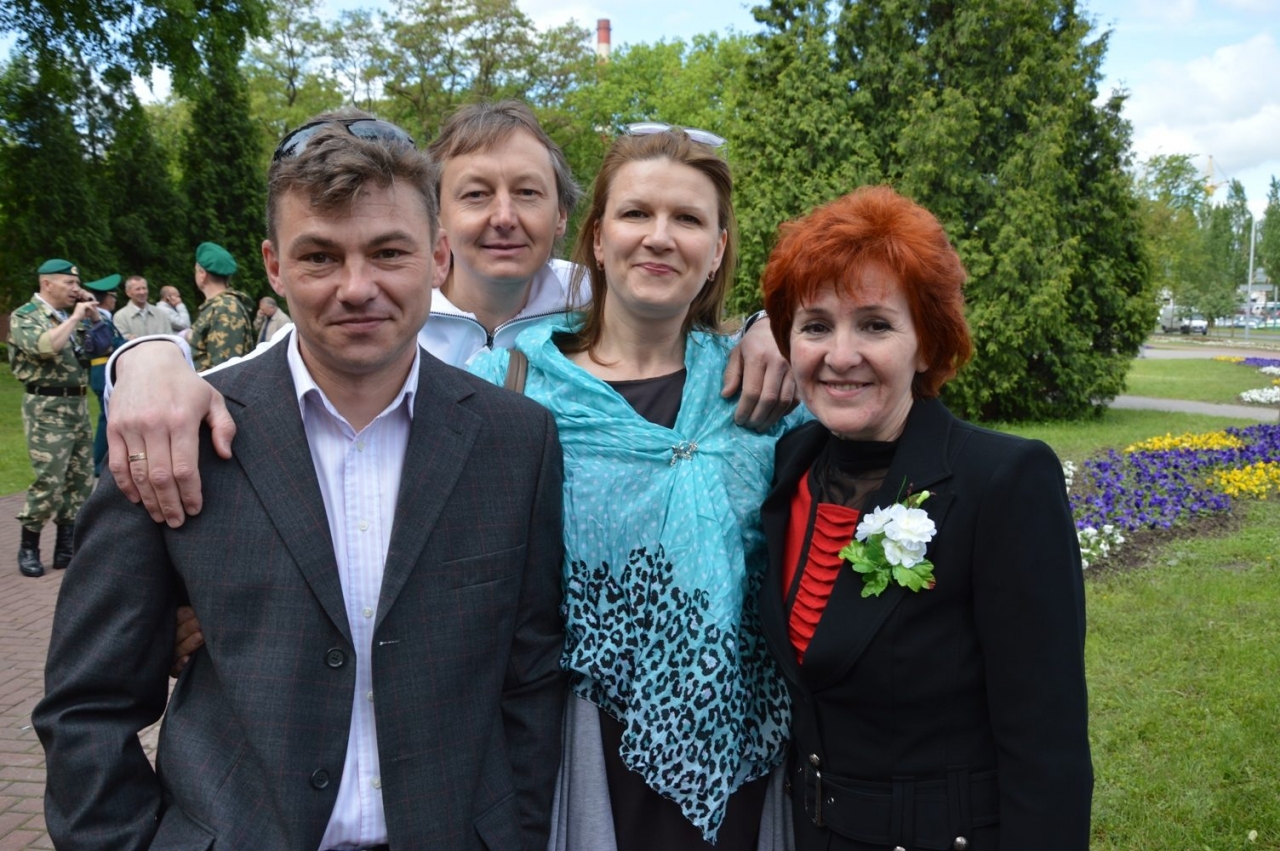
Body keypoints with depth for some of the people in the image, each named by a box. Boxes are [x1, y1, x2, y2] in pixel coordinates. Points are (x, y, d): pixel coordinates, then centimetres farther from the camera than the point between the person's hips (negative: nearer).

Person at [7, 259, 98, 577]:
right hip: (47, 407, -7)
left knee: (79, 477, 7)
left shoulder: (72, 316, 14)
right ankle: (28, 548, 6)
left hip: (78, 405, 7)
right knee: (49, 480, -9)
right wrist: (75, 318, -17)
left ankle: (67, 547, 15)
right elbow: (46, 346, -26)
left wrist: (93, 316, 5)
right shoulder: (24, 316, -6)